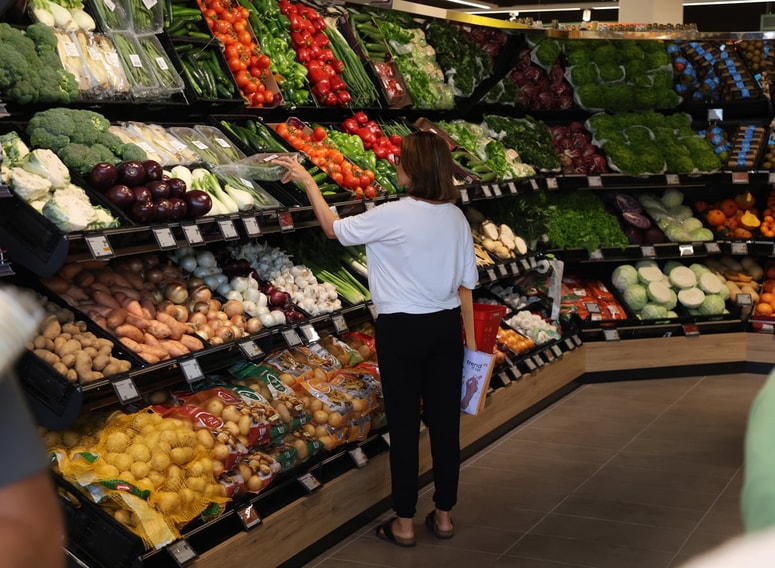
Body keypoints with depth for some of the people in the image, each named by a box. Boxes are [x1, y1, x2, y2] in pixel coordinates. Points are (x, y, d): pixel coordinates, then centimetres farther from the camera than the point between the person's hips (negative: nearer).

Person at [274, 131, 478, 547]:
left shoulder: (392, 216, -16)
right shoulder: (456, 217, 1)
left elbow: (334, 228, -2)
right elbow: (467, 283, 7)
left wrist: (307, 181, 9)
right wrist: (469, 335, 17)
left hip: (401, 329, -5)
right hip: (446, 326, 5)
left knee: (404, 424, 4)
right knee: (445, 420, 11)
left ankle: (404, 523, 15)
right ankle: (443, 514, 24)